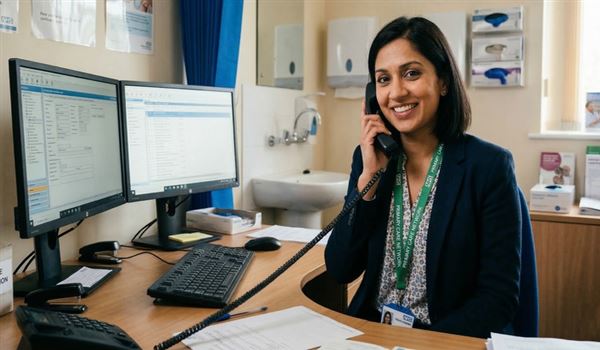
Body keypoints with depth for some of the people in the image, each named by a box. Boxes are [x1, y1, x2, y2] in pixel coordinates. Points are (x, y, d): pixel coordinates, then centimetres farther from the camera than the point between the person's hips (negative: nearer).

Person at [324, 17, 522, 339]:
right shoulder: (370, 157, 2)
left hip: (449, 338, -2)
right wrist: (369, 177, -10)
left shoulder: (488, 165, -9)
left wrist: (423, 342, -21)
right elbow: (340, 270, -3)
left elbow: (499, 298, -9)